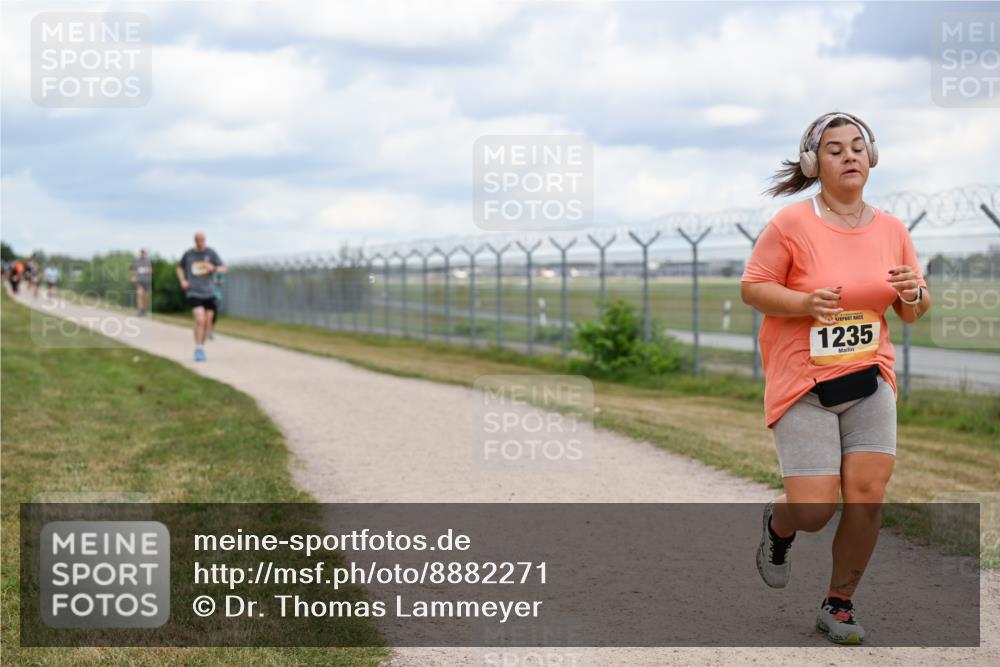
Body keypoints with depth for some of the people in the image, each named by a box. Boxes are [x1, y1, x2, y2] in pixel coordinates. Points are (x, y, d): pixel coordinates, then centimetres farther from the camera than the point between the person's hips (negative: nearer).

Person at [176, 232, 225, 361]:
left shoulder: (211, 253, 1)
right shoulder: (188, 254, 2)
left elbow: (223, 268, 0)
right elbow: (180, 268, 20)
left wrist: (213, 268, -22)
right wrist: (182, 281, 2)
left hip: (208, 293, 2)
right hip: (194, 293, -2)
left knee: (206, 322, 8)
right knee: (200, 320, -18)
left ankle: (202, 347, 28)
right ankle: (198, 350, -9)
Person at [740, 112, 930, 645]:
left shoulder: (891, 229, 6)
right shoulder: (791, 223, -8)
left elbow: (911, 312, 14)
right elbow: (752, 288, -6)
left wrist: (914, 294, -10)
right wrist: (806, 302, -22)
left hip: (869, 380, 4)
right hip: (802, 385, -4)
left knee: (867, 495, -6)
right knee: (813, 510, -8)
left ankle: (839, 605, 14)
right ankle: (778, 524, 31)